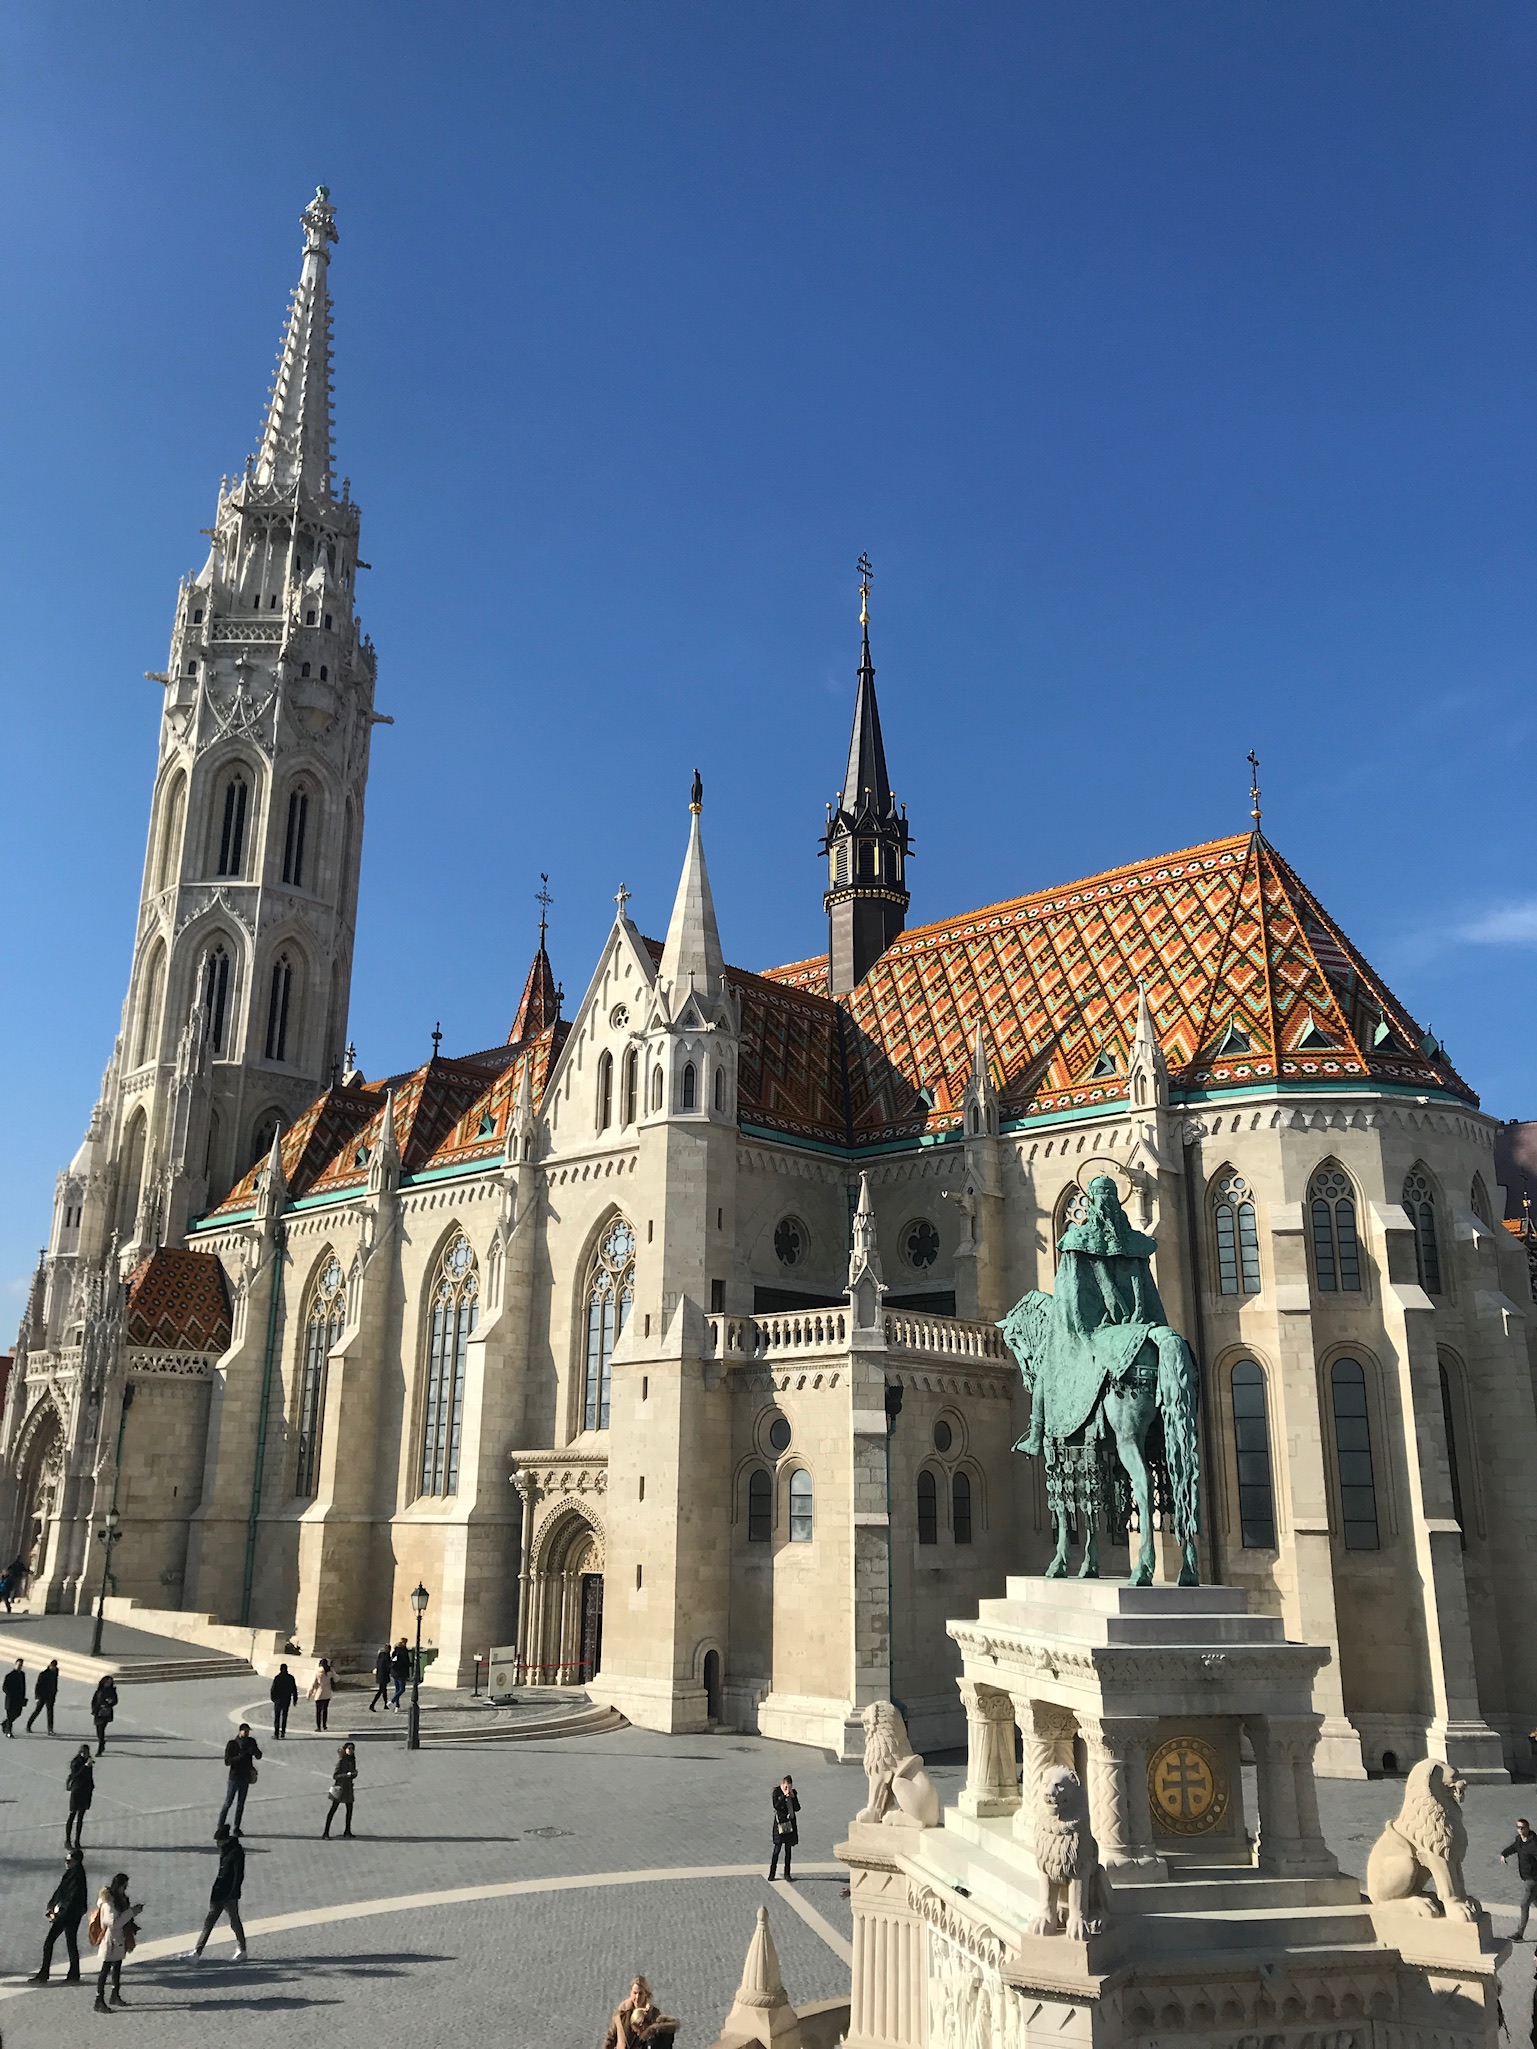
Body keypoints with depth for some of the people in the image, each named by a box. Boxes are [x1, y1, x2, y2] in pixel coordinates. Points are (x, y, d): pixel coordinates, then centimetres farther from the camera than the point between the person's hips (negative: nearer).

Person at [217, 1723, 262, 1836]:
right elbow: (227, 1762, -16)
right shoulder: (231, 1744, -11)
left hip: (246, 1777, 4)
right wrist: (240, 1756, -28)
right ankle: (219, 1829, 2)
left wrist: (253, 1750, -19)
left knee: (241, 1804, 11)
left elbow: (259, 1756, 2)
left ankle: (236, 1828, 20)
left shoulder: (251, 1742, 1)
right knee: (227, 1804, -4)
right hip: (234, 1777, -4)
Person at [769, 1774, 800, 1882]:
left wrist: (793, 1797, -12)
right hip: (780, 1821, -3)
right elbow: (776, 1806, -17)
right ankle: (772, 1873, 4)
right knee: (777, 1848, -5)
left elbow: (797, 1808, 0)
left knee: (788, 1849, 7)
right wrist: (784, 1796, -22)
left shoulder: (794, 1792, 3)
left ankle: (787, 1874, 14)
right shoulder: (776, 1791, -6)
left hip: (790, 1822, 3)